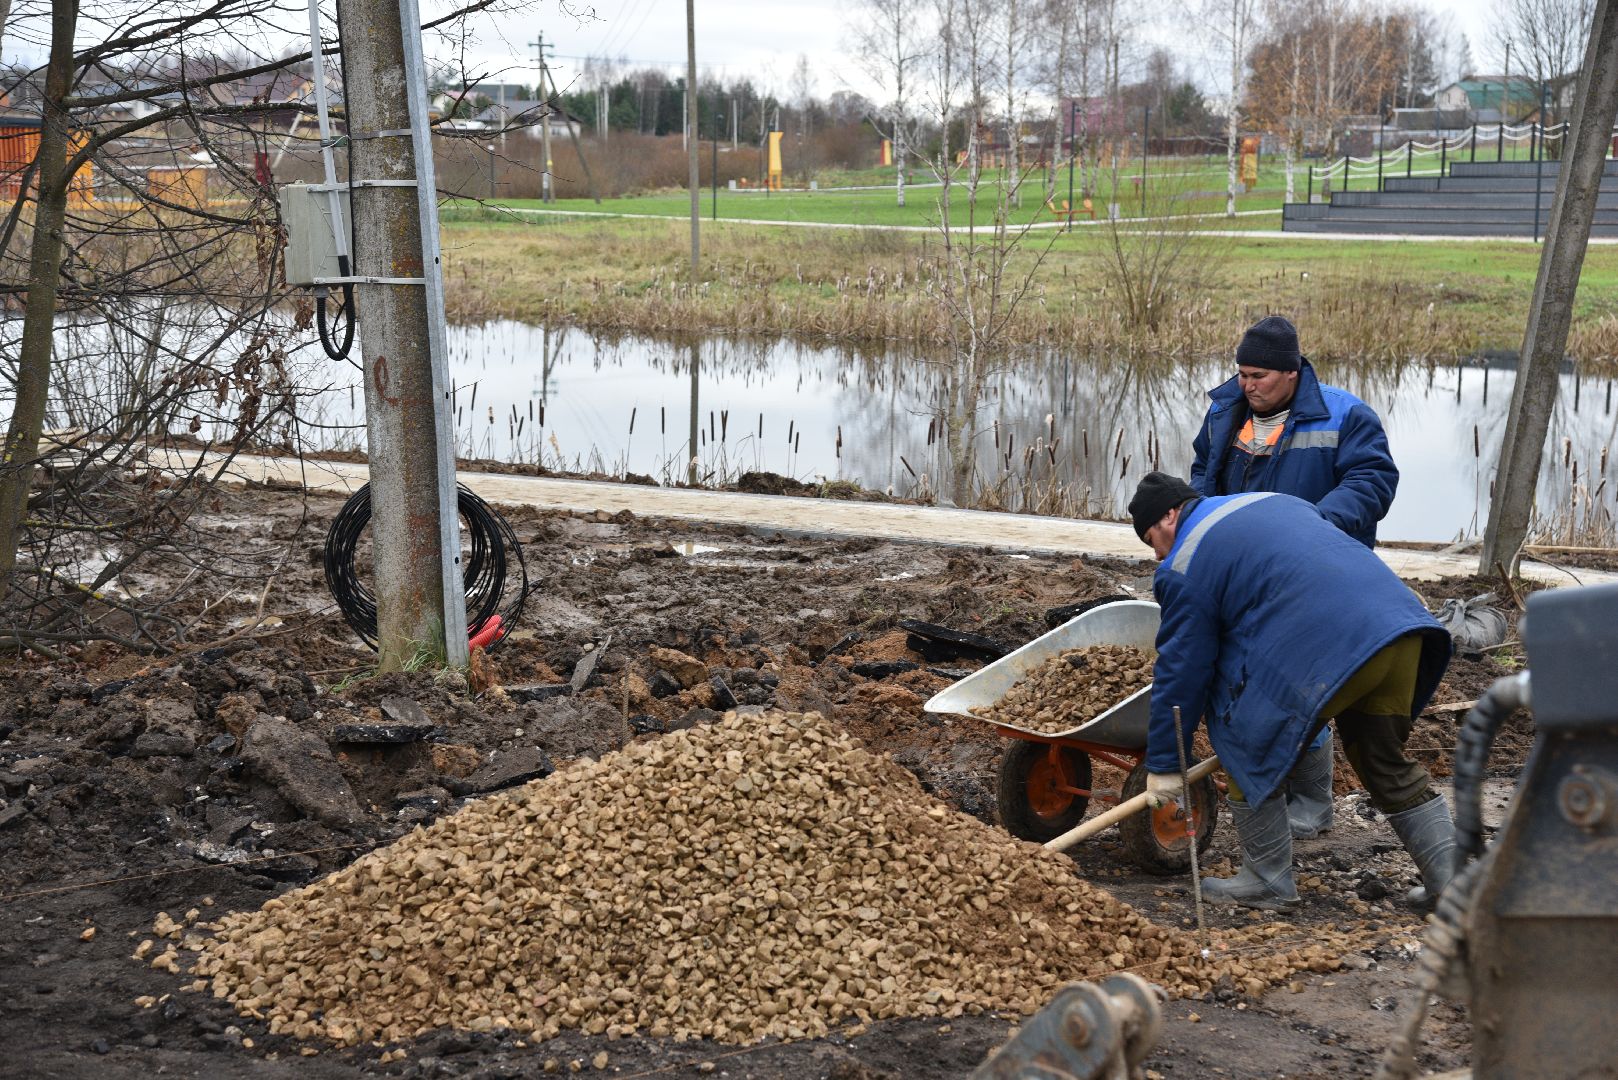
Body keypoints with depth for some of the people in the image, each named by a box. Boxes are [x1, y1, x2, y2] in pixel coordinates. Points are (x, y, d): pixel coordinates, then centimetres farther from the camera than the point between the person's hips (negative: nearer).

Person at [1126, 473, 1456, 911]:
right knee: (1388, 766, 22)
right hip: (1400, 625, 8)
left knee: (1251, 757, 11)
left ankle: (1268, 883, 19)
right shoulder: (1273, 500, 30)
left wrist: (1163, 763, 16)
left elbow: (1182, 671, 7)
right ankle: (1453, 878, 22)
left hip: (1324, 653, -8)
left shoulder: (1185, 567, 6)